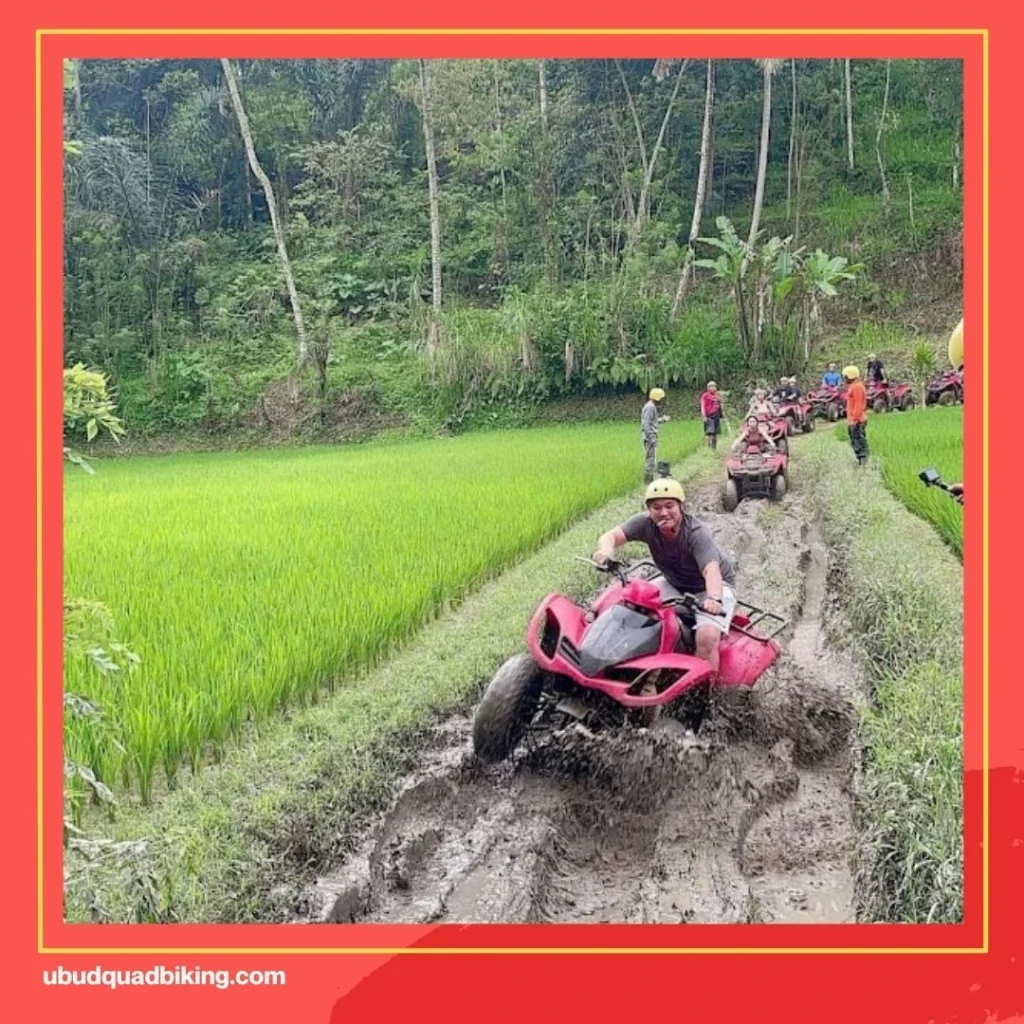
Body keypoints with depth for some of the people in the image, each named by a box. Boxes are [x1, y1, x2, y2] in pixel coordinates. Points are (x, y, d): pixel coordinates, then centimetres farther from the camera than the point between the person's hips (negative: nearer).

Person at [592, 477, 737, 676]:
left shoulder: (696, 533, -31)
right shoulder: (646, 523, -18)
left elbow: (711, 570, -45)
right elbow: (611, 535, -27)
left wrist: (714, 599, -65)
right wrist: (606, 549, -52)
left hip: (713, 586, -5)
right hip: (674, 583, 5)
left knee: (707, 637, -29)